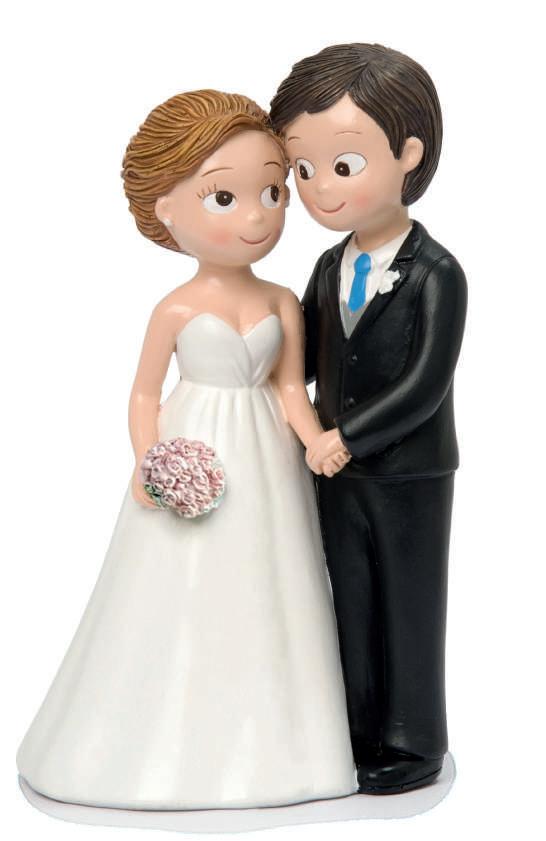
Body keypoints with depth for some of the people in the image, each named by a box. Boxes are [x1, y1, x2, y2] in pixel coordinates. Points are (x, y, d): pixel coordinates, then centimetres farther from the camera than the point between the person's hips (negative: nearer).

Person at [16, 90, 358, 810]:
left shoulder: (282, 303, 1)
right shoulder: (176, 310, -8)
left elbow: (290, 389, 3)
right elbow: (145, 393, -3)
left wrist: (317, 440, -14)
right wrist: (147, 464, -16)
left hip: (264, 465, 3)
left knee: (260, 599, 9)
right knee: (186, 607, 5)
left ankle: (263, 744, 23)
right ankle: (175, 747, 20)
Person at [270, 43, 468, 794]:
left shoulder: (435, 274, -17)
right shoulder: (330, 267, 4)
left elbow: (424, 386, -22)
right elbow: (305, 358, 13)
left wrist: (344, 435, -20)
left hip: (409, 473, -6)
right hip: (340, 470, 7)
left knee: (406, 605, 7)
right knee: (351, 599, 15)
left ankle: (412, 743, 24)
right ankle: (362, 732, 31)